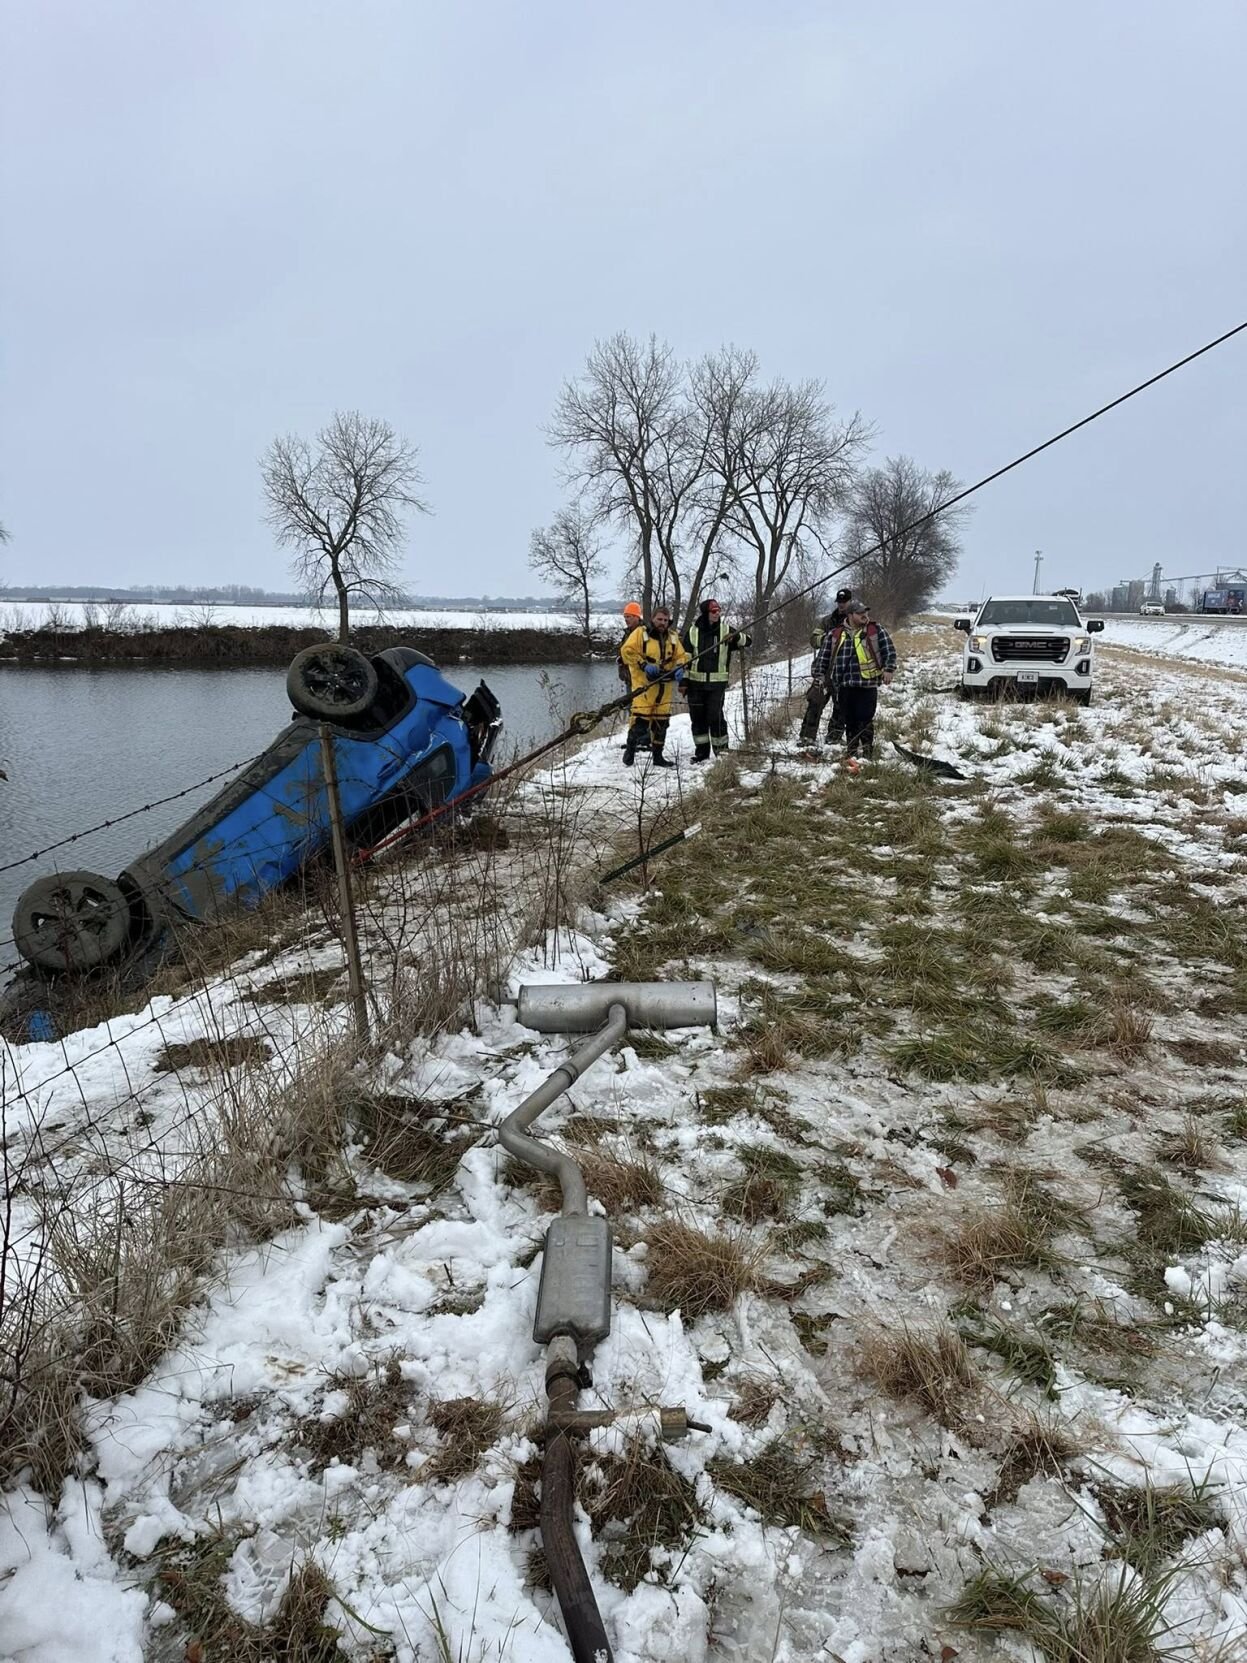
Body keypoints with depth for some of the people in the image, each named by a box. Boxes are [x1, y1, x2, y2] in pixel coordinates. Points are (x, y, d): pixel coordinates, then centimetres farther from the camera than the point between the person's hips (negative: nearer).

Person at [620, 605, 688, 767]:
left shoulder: (672, 637, 13)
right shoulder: (640, 633, -3)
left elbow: (681, 656, 14)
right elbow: (627, 651, -9)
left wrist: (680, 668, -8)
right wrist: (644, 665, -18)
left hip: (665, 685, 5)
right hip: (644, 684, -5)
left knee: (661, 720, 8)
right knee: (640, 717, -13)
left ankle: (658, 756, 17)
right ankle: (630, 750, 1)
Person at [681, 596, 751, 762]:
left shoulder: (725, 630, 3)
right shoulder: (692, 632, 2)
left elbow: (746, 641, 1)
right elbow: (685, 658, 5)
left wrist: (736, 636, -20)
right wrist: (684, 680, 0)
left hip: (717, 682, -2)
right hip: (696, 681, 2)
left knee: (715, 716, -9)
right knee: (697, 717, 7)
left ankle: (722, 750, 3)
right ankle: (701, 752, 19)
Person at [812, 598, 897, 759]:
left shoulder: (876, 630, 4)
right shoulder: (835, 634, 8)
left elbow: (889, 651, 3)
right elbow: (823, 656, 13)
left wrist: (889, 669, -9)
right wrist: (820, 675, 6)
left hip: (867, 685, -3)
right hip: (844, 686, 3)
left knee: (865, 720, -4)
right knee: (849, 721, 10)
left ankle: (867, 750, 7)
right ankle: (851, 750, 22)